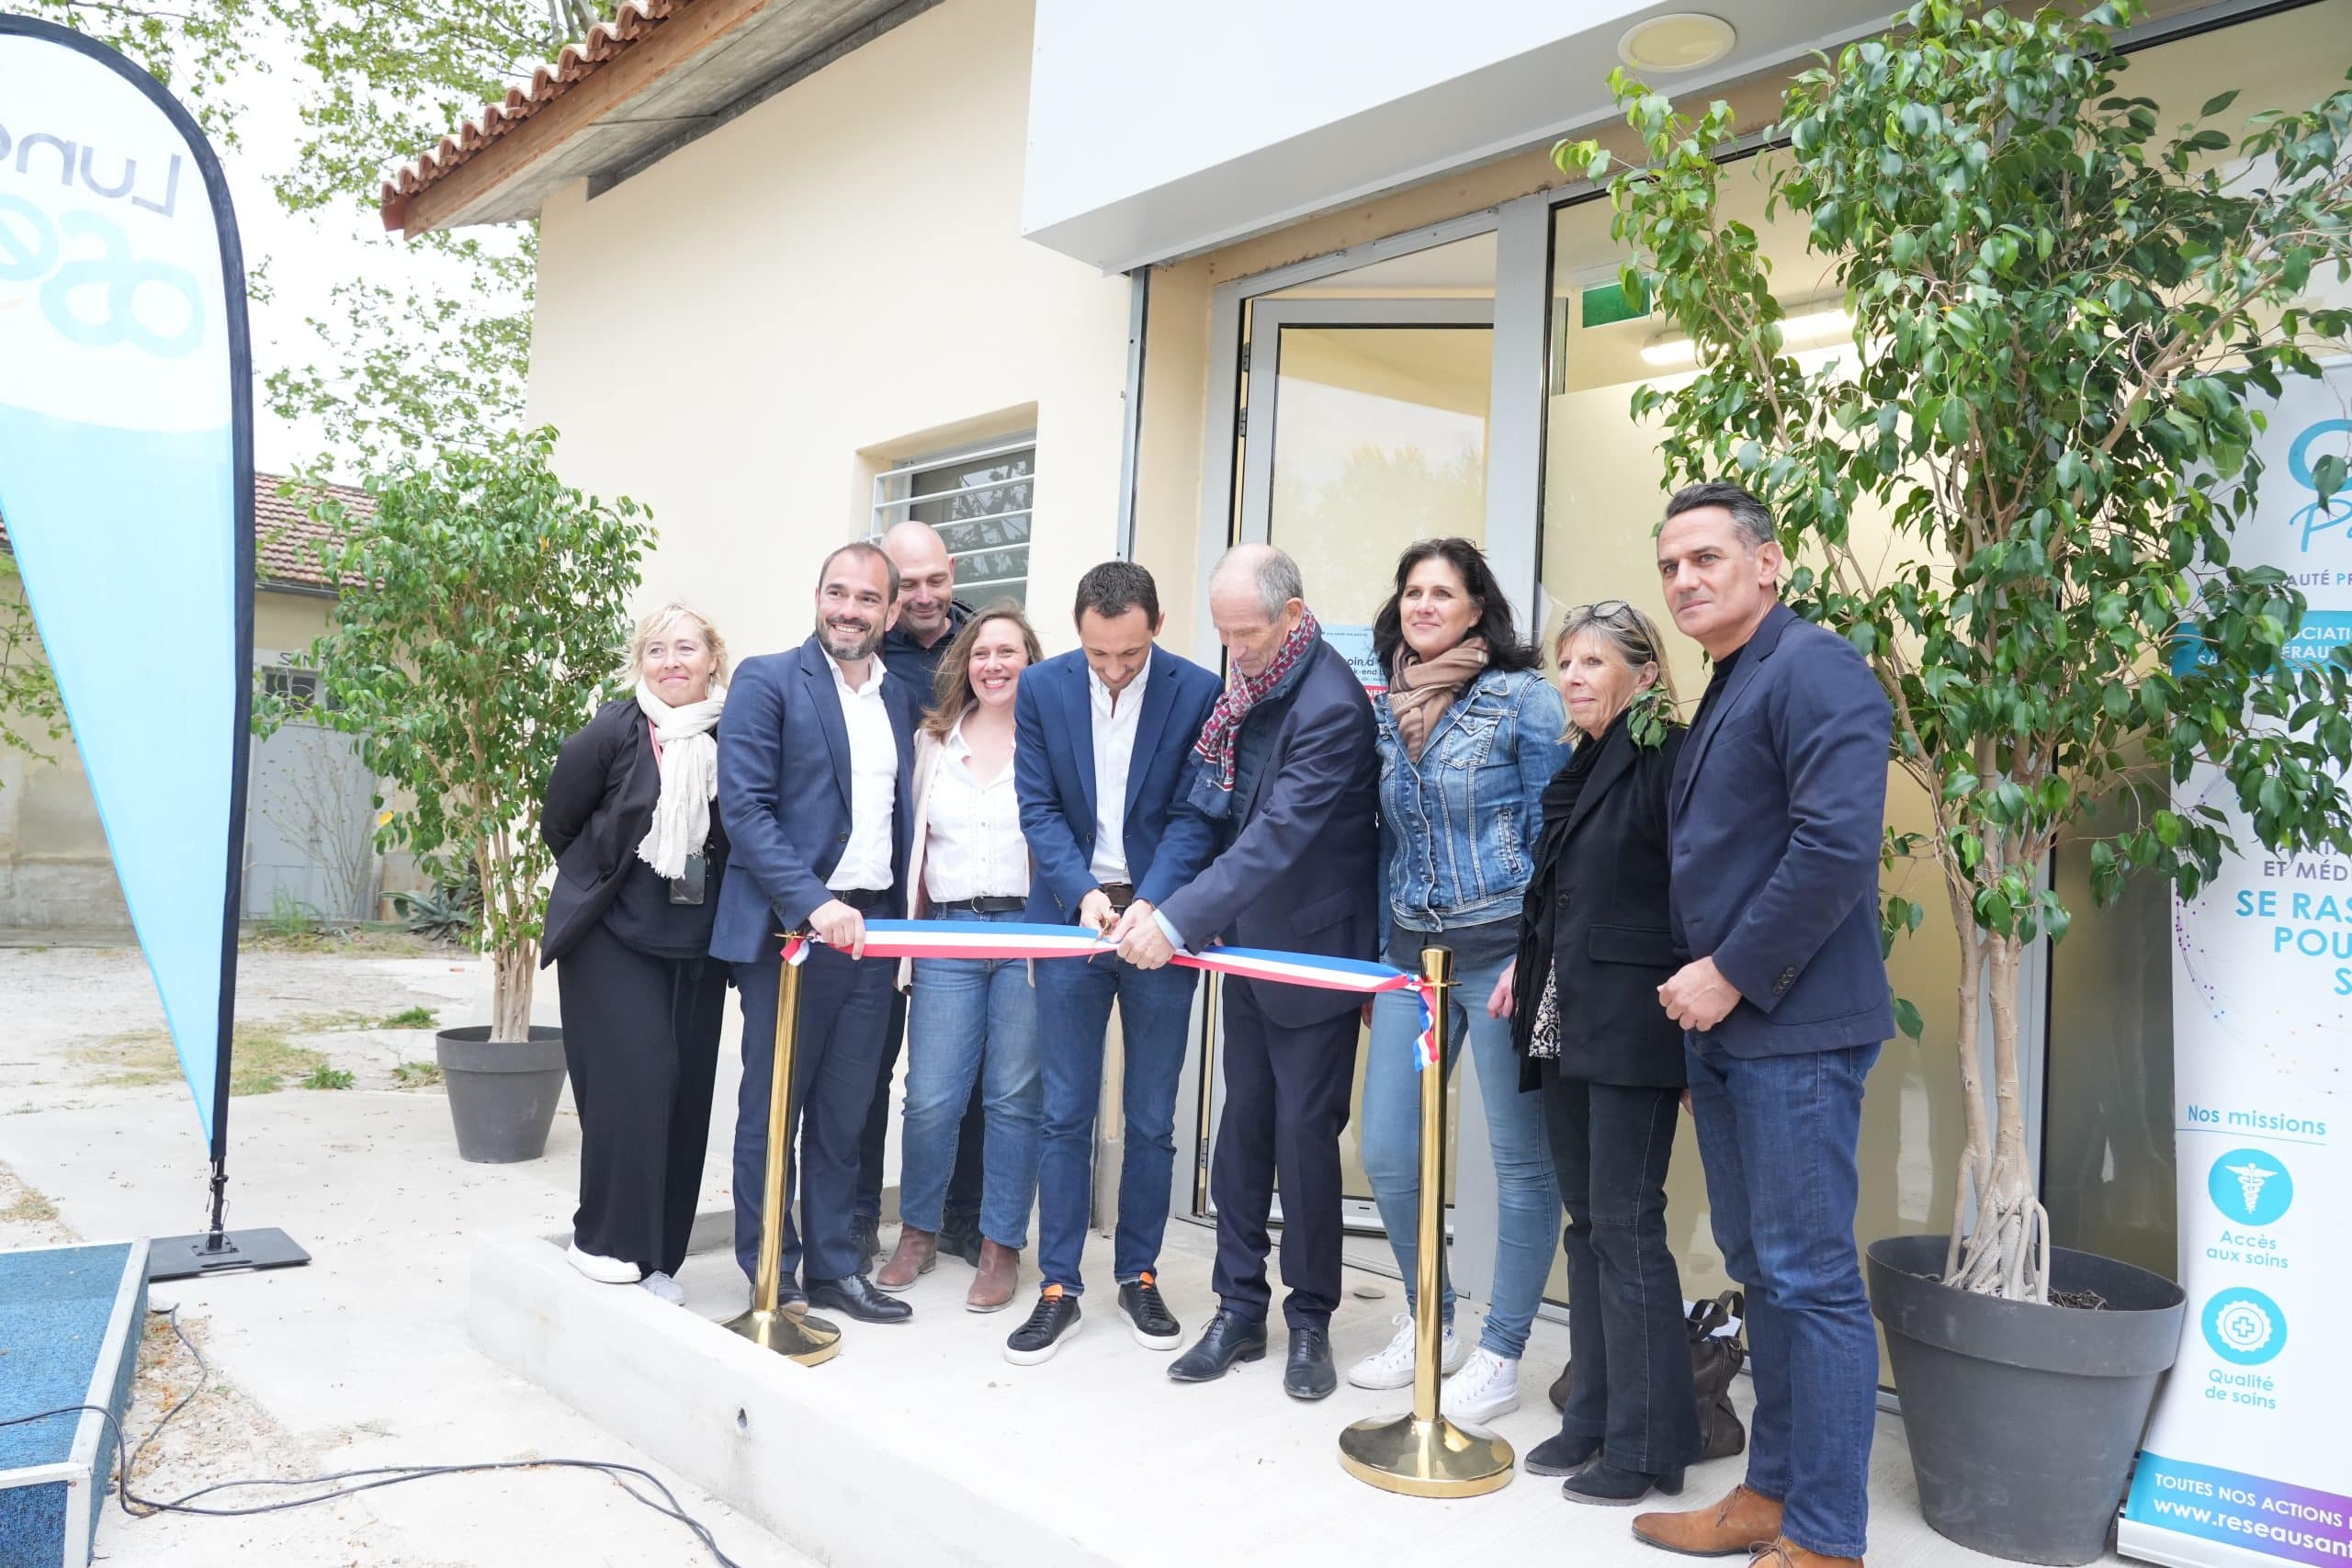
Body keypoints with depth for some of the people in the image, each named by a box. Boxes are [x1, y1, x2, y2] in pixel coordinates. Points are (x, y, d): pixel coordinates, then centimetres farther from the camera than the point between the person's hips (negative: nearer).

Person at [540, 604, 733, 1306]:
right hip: (614, 939, -3)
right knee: (633, 1079, -10)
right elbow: (557, 827, 3)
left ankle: (658, 1254, 17)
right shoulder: (610, 734, -11)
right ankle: (605, 1239, 9)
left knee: (685, 1092, 5)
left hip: (698, 946, 3)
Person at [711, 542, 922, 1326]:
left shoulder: (902, 698, 13)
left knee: (844, 1112, 12)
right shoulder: (767, 681, -4)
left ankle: (833, 1265, 23)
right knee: (772, 1109, 6)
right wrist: (814, 903, -21)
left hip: (871, 929, 5)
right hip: (789, 929, -5)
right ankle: (770, 1276, 17)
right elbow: (744, 808, -12)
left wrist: (900, 913, 5)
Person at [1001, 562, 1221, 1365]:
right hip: (1071, 915, 1)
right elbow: (1039, 808, -2)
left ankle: (1139, 1275, 24)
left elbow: (1193, 816, -8)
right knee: (1065, 1114, 5)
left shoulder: (1198, 694, -7)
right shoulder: (1042, 688, -2)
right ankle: (1058, 1289, 15)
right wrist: (1083, 891, -17)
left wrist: (1150, 902, -21)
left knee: (1151, 1117, 8)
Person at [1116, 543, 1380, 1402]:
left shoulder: (1332, 706, -23)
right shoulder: (1248, 688, 4)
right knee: (1243, 1125, 11)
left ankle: (1310, 1320, 17)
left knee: (1304, 1131, 0)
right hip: (1251, 942, 8)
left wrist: (1177, 920, -34)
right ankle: (1239, 1309, 21)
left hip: (1315, 951, -8)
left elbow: (1280, 837, -29)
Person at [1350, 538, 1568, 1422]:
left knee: (1521, 1159, 3)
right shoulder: (1385, 711, 11)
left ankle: (1501, 1356, 17)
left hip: (1501, 950, -5)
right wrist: (1373, 958, 11)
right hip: (1412, 949, 6)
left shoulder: (1523, 700, -5)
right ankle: (1430, 1324, 26)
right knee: (1384, 1152, 5)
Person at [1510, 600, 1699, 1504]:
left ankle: (1646, 1443, 8)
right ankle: (1595, 1417, 24)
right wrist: (1529, 963, 12)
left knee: (1626, 1225, -4)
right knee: (1585, 1222, 13)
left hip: (1632, 1026, -8)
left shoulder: (1669, 759, -10)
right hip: (1564, 1022, 9)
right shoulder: (1578, 769, 16)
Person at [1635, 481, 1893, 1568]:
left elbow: (1838, 845, -22)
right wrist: (1699, 998, 13)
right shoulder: (1723, 693, 18)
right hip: (1720, 1026, 9)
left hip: (1793, 1029, -9)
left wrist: (1732, 976, -16)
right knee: (1760, 1270, 15)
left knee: (1811, 1277, -2)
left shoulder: (1812, 667, -11)